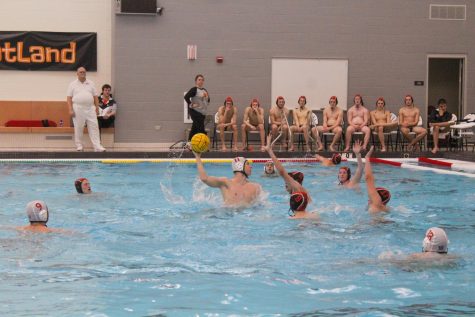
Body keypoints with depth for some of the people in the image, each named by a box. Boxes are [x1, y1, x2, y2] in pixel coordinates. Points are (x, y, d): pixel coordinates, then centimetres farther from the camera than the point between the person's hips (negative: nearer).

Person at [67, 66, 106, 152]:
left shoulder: (91, 84, 14)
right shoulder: (73, 84, 6)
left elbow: (95, 96, 15)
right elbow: (69, 98, 1)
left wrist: (97, 107, 6)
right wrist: (70, 110, -8)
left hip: (90, 108, 2)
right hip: (78, 109, -2)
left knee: (94, 127, -4)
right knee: (78, 128, 1)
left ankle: (97, 146, -7)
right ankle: (79, 146, 11)